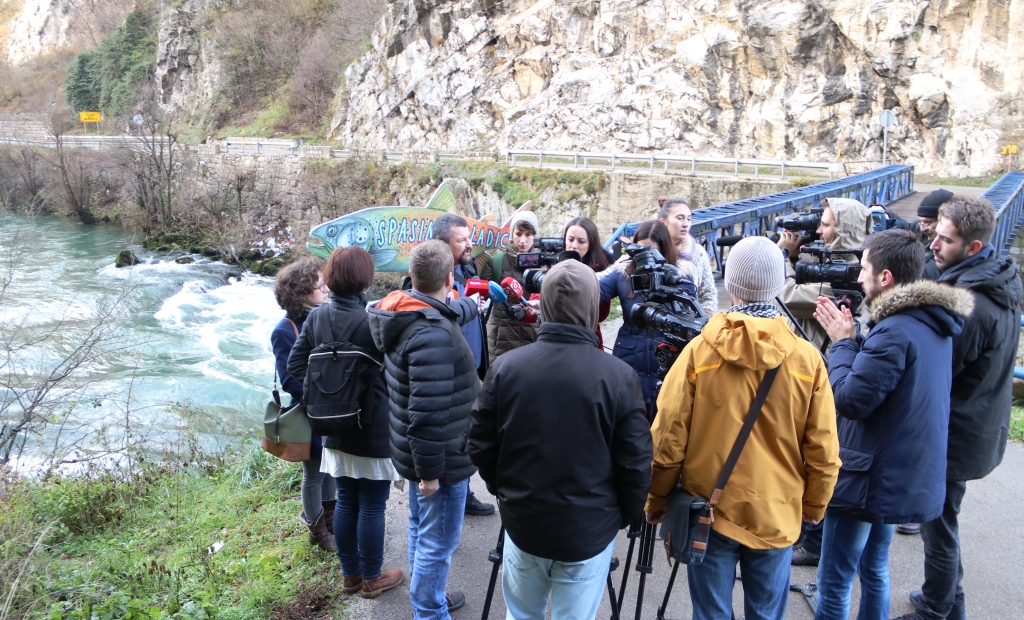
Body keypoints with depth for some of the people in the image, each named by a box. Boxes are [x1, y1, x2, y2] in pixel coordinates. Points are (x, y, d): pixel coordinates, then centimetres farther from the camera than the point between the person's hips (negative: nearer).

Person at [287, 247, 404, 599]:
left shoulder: (317, 316, -2)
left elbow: (296, 364, 2)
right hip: (375, 430, -6)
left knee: (345, 501, 17)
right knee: (372, 507, 8)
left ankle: (350, 575, 32)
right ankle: (372, 580, 24)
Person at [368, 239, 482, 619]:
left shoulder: (408, 312, -1)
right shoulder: (433, 335, -31)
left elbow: (451, 311, 24)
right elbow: (428, 413, -31)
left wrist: (475, 303, 41)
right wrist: (430, 470, -22)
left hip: (418, 453, 10)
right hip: (440, 459, -10)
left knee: (421, 528, 26)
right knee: (438, 543, 6)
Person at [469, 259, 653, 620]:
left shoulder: (505, 367, -13)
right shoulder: (619, 377, -18)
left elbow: (480, 446, -4)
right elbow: (636, 464, -12)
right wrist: (624, 515, 7)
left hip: (522, 524, 2)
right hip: (590, 532, -1)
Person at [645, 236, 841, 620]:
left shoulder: (699, 351, -14)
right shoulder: (807, 358, -9)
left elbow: (668, 437, -11)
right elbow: (822, 450, -4)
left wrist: (657, 499, 4)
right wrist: (814, 505, 13)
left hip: (710, 513, -1)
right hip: (777, 516, 2)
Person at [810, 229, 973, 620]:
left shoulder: (896, 331, -25)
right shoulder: (933, 325, 7)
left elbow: (850, 399, -25)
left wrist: (843, 342, -13)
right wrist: (853, 340, 0)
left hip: (870, 479, -10)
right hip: (908, 476, 10)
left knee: (834, 584, 3)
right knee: (874, 569, 24)